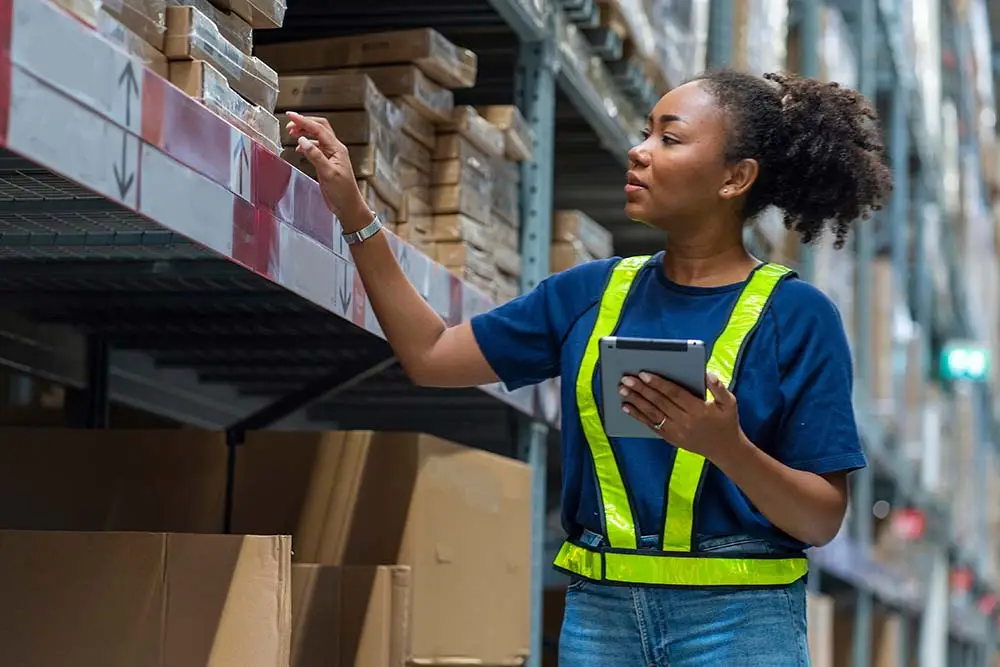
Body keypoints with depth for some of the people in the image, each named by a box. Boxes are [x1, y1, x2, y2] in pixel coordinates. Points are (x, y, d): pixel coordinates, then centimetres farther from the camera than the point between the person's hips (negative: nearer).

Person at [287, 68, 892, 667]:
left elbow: (823, 520, -7)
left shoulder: (797, 315, -5)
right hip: (599, 609, 4)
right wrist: (354, 211, 5)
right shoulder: (590, 293, 8)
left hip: (739, 618, -4)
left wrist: (727, 447, -24)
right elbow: (432, 357, 8)